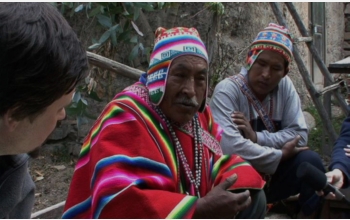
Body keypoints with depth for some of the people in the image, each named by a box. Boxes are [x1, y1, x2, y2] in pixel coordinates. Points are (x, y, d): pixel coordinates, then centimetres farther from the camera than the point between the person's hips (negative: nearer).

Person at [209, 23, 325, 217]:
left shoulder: (285, 86, -2)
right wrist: (280, 155, -20)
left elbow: (300, 134, -7)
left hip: (269, 176, 5)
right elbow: (229, 146, -33)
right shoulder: (227, 90, -20)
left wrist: (256, 137, -22)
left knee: (310, 161, -18)